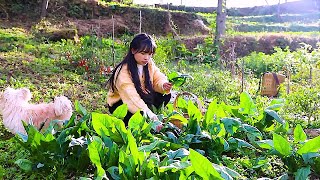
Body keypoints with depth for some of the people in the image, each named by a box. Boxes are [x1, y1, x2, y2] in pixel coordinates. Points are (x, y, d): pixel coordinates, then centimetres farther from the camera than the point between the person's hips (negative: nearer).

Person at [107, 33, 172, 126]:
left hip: (142, 97, 6)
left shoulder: (149, 64, -6)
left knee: (166, 95, -13)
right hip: (119, 103, -6)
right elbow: (130, 95, -38)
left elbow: (158, 78, -6)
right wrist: (146, 111, -49)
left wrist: (163, 85, -31)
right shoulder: (123, 71, -29)